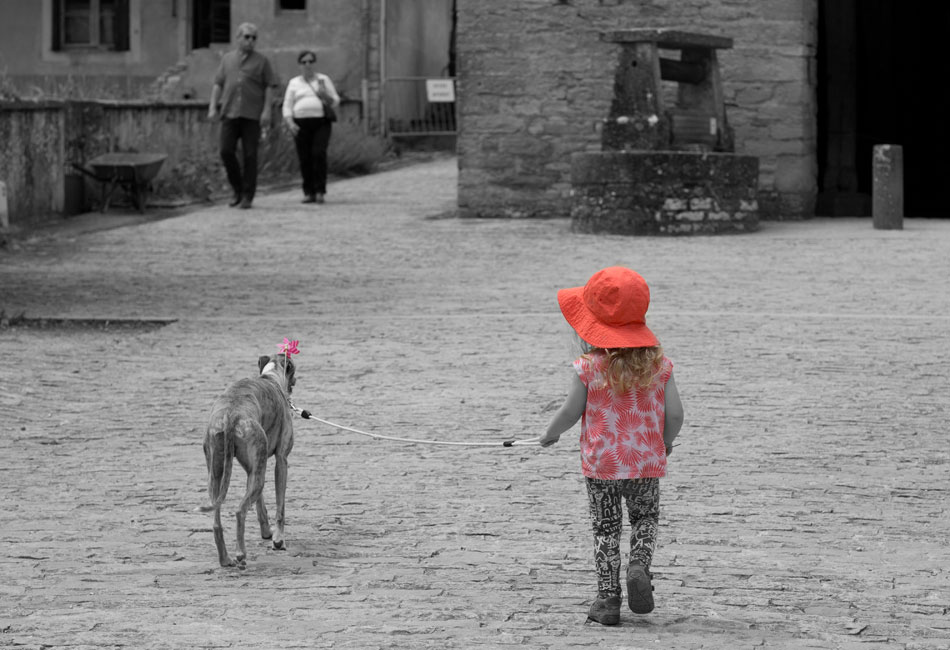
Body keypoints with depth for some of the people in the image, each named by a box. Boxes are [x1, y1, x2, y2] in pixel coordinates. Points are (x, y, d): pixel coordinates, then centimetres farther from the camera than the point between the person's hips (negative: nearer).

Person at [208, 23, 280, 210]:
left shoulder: (261, 61, 5)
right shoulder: (227, 59, 13)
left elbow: (270, 87, 1)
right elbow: (218, 84, 13)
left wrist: (267, 110, -9)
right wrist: (213, 107, 3)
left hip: (252, 115, -2)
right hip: (230, 113, 2)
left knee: (250, 155, -3)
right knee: (226, 151, -7)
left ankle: (248, 196, 5)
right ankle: (237, 189, 11)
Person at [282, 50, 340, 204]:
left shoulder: (324, 80, 11)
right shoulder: (294, 83, 13)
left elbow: (335, 103, 8)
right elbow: (287, 107, 8)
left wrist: (325, 95, -12)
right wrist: (290, 123, -9)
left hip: (321, 123, -1)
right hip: (301, 125, 1)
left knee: (319, 154, -18)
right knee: (305, 159, -6)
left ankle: (320, 191, -15)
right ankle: (309, 193, 2)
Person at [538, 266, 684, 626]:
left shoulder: (588, 367, -12)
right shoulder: (658, 364, -4)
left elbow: (571, 412, -9)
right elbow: (674, 413, -4)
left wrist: (550, 434, 11)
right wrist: (665, 442, 16)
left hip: (601, 463, -2)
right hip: (646, 463, 2)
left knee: (605, 528, 10)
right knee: (645, 518, 20)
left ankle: (608, 598, 9)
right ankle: (639, 566, -7)